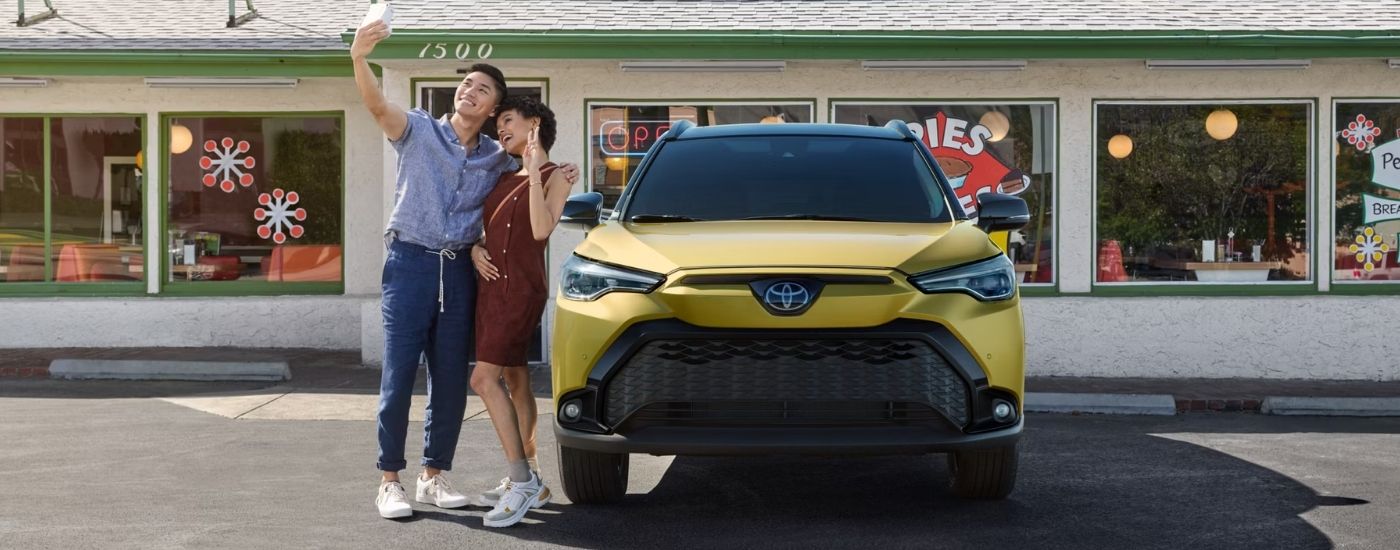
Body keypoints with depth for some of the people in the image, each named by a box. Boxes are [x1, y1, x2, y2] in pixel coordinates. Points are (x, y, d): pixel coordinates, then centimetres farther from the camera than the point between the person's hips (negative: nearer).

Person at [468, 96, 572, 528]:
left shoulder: (554, 178, -4)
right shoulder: (506, 179, 17)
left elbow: (541, 229, -19)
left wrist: (535, 171, -22)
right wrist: (475, 248, 2)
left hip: (520, 287, -8)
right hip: (491, 284, 8)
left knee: (485, 379, -16)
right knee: (513, 379, 7)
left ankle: (522, 481, -14)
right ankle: (528, 480, 11)